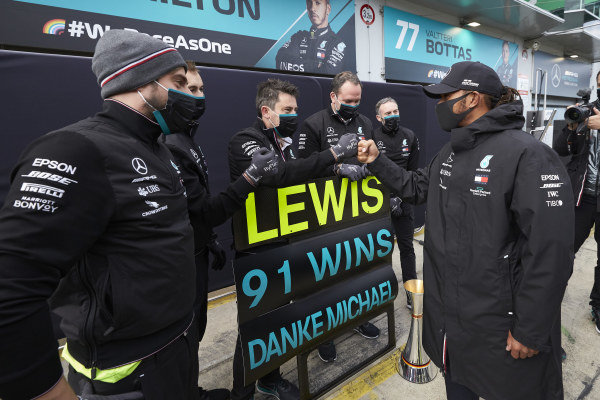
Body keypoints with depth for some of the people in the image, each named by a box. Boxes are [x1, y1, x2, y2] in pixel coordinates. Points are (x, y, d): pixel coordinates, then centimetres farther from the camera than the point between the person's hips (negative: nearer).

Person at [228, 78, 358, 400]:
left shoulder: (283, 141, 11)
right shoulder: (244, 142, -15)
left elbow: (302, 177, 11)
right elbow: (281, 173, -32)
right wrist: (334, 152, -29)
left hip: (282, 246, 8)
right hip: (255, 252, -8)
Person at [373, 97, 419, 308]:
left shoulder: (410, 137, 5)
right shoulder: (372, 137, -5)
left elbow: (413, 172, 6)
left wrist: (400, 196, -6)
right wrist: (388, 198, -12)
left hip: (402, 200, 2)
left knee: (406, 247, 8)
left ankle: (411, 293, 18)